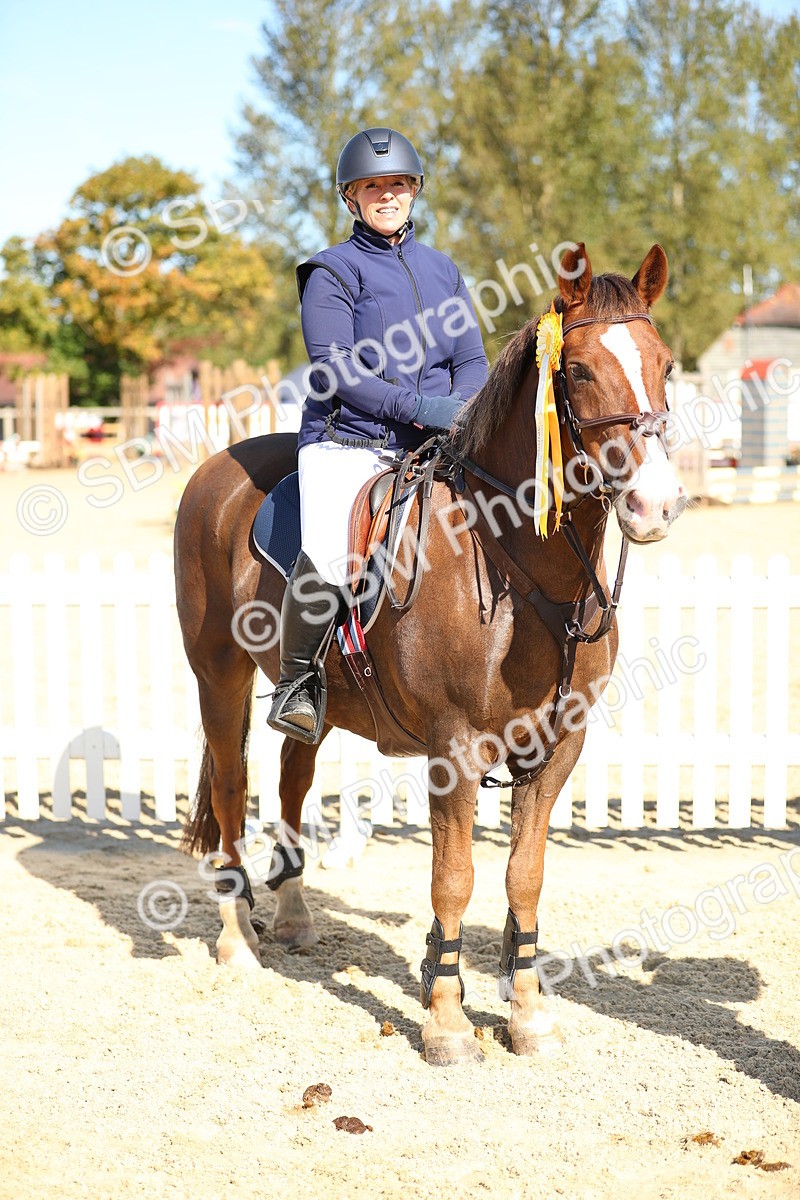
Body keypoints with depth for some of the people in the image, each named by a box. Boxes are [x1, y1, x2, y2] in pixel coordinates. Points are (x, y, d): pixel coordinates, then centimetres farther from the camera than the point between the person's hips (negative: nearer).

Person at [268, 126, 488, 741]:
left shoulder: (444, 270, 18)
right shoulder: (334, 270, 2)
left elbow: (472, 360, 14)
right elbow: (334, 368, -8)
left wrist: (460, 407, -8)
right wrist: (418, 406, -18)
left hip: (432, 447, 5)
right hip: (347, 441, -5)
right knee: (328, 557, -29)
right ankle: (296, 679, -5)